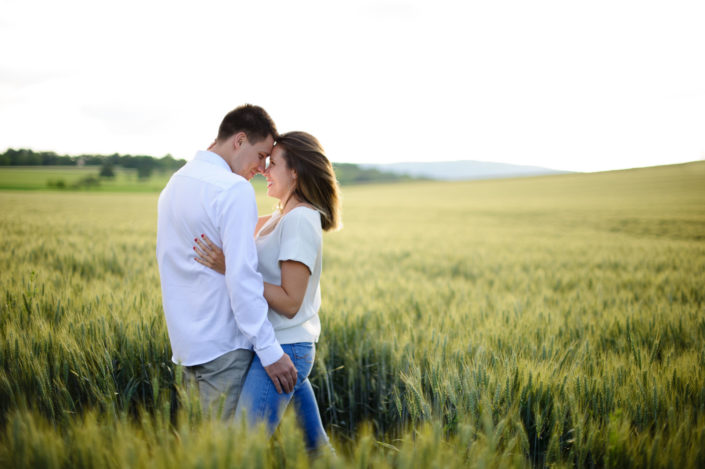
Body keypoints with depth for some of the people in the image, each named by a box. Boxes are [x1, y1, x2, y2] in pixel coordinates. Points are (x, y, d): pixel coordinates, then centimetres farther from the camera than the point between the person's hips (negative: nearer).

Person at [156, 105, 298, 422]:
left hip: (187, 341, 9)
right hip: (223, 345, -9)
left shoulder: (175, 184, 14)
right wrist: (270, 350, -18)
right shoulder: (235, 190, -15)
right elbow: (242, 277, -21)